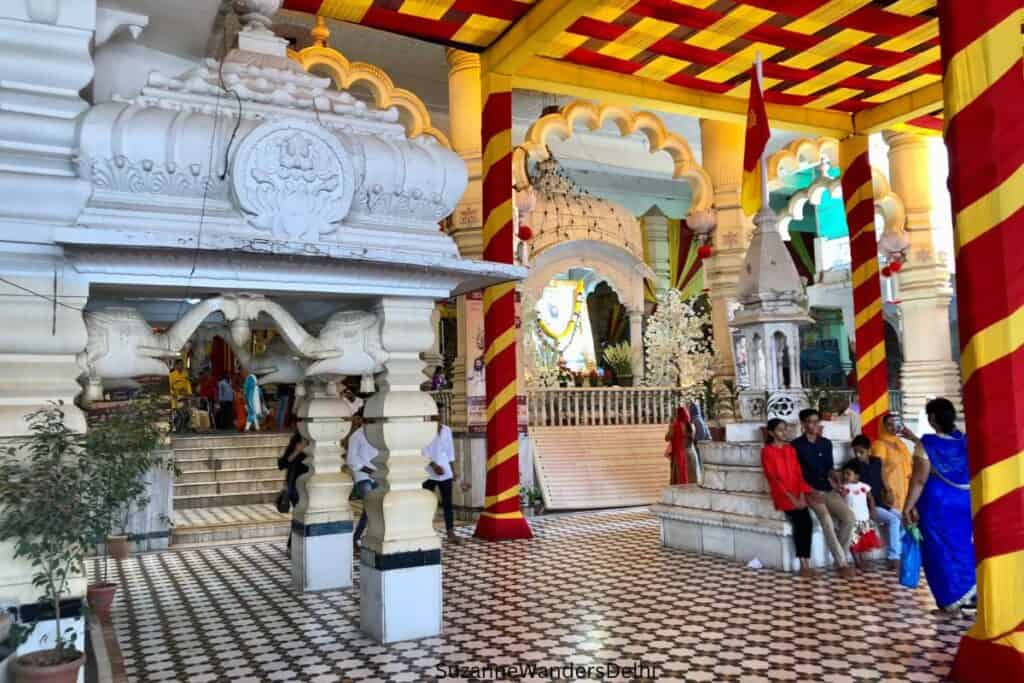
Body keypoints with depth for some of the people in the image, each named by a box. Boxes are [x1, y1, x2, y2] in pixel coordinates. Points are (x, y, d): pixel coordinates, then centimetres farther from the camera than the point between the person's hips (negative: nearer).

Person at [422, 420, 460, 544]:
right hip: (428, 472, -3)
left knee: (447, 502, -2)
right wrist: (434, 465, -21)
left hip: (445, 471, 3)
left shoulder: (447, 430, 8)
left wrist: (452, 470, 12)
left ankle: (450, 533, -4)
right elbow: (424, 451, -12)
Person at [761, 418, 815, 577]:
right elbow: (773, 478, -9)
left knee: (807, 522, -21)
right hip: (782, 493, -4)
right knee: (800, 521, -25)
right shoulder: (767, 451, -3)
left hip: (798, 493, 4)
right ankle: (803, 565, -19)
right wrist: (791, 498, -15)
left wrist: (801, 495, -7)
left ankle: (805, 564, -19)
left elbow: (798, 473, 8)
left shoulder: (790, 449, 14)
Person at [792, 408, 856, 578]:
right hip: (810, 492, -5)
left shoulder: (826, 443, 14)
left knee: (849, 517, -17)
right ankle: (842, 563, -19)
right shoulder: (796, 445, -3)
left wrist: (836, 481, -1)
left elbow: (830, 468, 19)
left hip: (828, 490, 5)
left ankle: (839, 558, -2)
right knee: (827, 521, -27)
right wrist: (809, 492, -16)